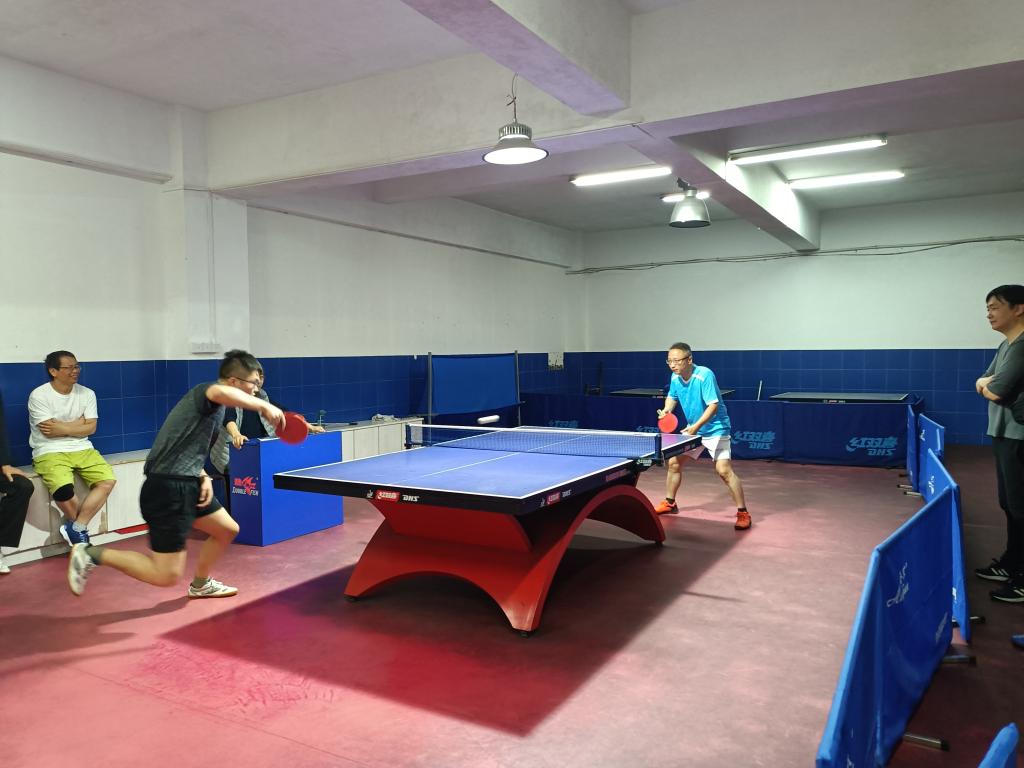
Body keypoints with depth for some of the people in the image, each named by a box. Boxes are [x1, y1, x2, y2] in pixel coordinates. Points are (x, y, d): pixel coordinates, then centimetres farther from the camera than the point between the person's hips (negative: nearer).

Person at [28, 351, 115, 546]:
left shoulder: (87, 394, 5)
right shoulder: (39, 396, -7)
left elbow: (90, 428, 0)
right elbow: (49, 432, -12)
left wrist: (61, 428, -8)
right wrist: (79, 423, -1)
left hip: (82, 449, 4)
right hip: (50, 452, -4)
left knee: (108, 480, -19)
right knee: (63, 489, -30)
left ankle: (75, 528, -8)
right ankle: (80, 528, 0)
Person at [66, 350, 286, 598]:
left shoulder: (214, 408, 17)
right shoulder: (207, 389, -12)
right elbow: (221, 392, -40)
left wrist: (204, 478, 7)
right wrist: (263, 406, -33)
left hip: (186, 485, 10)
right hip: (169, 489, -10)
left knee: (228, 530, 23)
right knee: (166, 575, -5)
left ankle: (200, 584, 42)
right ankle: (91, 554, 6)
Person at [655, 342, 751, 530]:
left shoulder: (704, 375, -26)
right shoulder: (675, 378, -5)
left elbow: (714, 405, -31)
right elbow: (672, 396, 14)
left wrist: (696, 426, -40)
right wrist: (667, 409, -6)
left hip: (715, 429, -7)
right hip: (692, 428, 7)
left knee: (723, 469, -19)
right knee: (673, 462, 10)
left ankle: (743, 513, -8)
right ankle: (669, 503, 29)